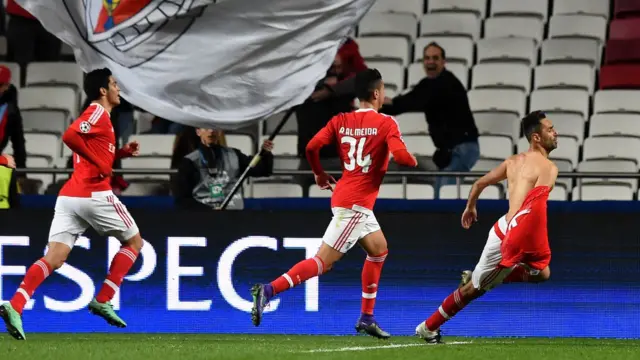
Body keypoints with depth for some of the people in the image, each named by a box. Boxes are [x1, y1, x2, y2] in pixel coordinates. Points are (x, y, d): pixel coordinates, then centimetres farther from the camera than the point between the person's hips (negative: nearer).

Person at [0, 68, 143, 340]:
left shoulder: (95, 115, 25)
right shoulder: (98, 114, -4)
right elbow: (70, 136, -21)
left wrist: (121, 153, 20)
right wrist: (100, 164, -15)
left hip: (69, 196, 8)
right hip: (94, 193, -8)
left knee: (54, 258, -4)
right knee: (134, 241, 12)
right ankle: (103, 301, 4)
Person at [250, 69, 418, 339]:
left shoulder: (340, 121, 8)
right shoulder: (386, 124, -8)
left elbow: (312, 147, -1)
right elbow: (400, 155, -21)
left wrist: (319, 175, 15)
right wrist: (413, 161, 3)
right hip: (354, 203, -8)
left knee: (378, 250, 23)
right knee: (323, 261, -10)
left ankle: (366, 318, 24)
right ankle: (268, 291, -21)